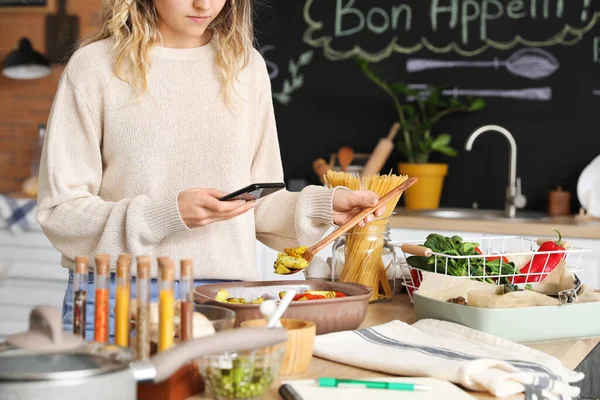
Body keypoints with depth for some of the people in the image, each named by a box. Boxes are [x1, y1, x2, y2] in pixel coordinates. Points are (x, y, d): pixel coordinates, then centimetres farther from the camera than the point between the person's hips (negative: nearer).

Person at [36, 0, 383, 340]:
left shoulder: (245, 65, 8)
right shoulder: (95, 66, -2)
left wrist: (325, 206, -4)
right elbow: (60, 211, -6)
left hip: (224, 300, 3)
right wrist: (166, 215, -18)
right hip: (116, 298, -2)